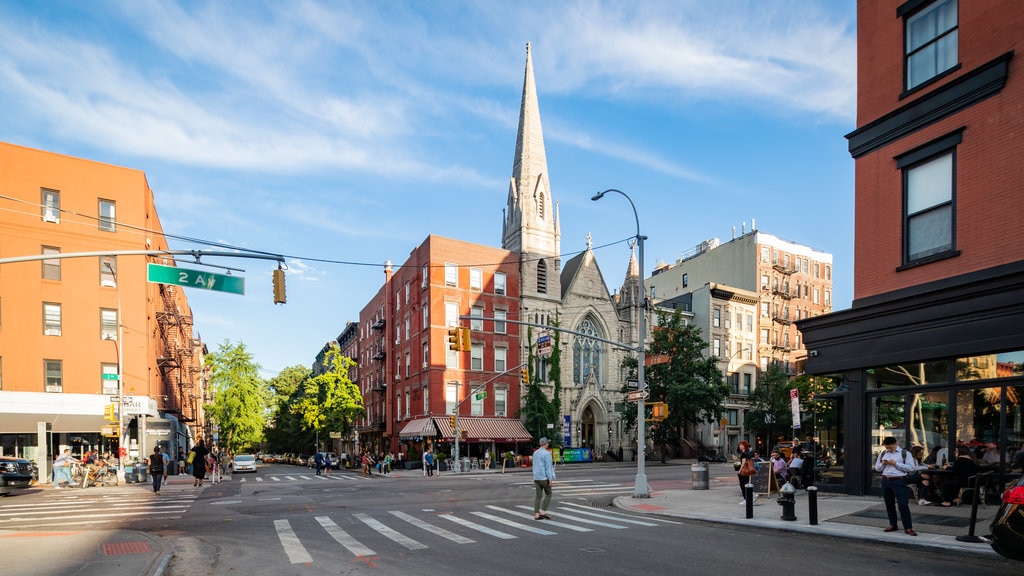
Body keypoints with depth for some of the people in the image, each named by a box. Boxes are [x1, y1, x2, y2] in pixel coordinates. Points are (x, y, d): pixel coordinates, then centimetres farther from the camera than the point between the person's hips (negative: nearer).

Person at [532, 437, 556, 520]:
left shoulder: (535, 453, 11)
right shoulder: (546, 453, -12)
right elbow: (548, 467, -14)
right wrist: (550, 479, -12)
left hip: (536, 477, 7)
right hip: (544, 477, -7)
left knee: (538, 495, 6)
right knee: (548, 494, 7)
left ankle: (536, 514, 3)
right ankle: (543, 512, 1)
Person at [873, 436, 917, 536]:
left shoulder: (905, 453, -3)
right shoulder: (882, 454, 12)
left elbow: (911, 468, -10)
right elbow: (877, 468, 18)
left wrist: (896, 464, -16)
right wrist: (882, 464, -4)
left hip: (899, 481, -5)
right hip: (885, 481, 5)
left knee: (903, 504, -8)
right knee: (889, 504, 11)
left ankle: (908, 527, -3)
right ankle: (893, 525, 22)